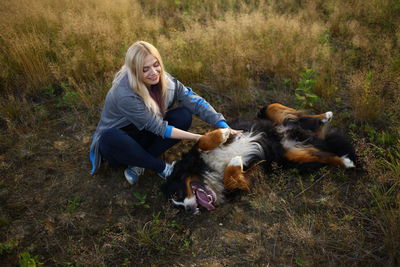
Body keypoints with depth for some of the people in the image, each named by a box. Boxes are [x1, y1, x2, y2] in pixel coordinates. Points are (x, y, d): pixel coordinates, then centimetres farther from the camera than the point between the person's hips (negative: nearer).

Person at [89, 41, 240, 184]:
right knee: (111, 139, -40)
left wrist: (225, 128, -28)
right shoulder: (124, 94, -33)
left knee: (183, 116, -16)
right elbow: (158, 127, -29)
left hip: (143, 134, 5)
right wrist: (197, 138, -33)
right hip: (117, 140, -5)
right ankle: (161, 167, -18)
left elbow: (195, 102, -17)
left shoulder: (164, 79, -16)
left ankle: (138, 163, -13)